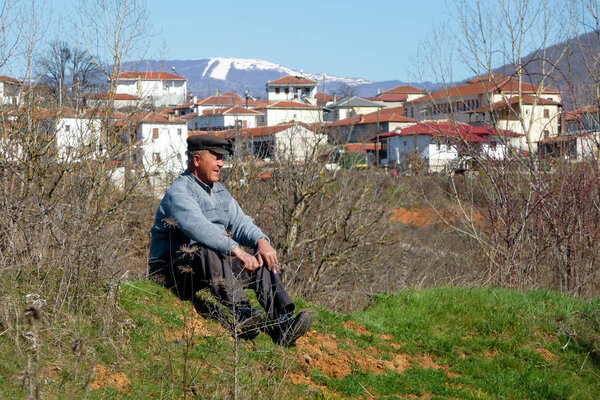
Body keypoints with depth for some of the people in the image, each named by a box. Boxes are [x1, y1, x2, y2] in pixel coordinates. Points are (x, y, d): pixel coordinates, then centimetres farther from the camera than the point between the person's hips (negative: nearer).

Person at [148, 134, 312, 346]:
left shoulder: (219, 192, 18)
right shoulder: (178, 193, -13)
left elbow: (240, 223, 10)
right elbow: (198, 228, -31)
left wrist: (262, 241, -14)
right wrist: (236, 250, -42)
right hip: (173, 270, -8)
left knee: (262, 262, -10)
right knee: (207, 253, -38)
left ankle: (284, 324, -28)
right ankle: (242, 314, -53)